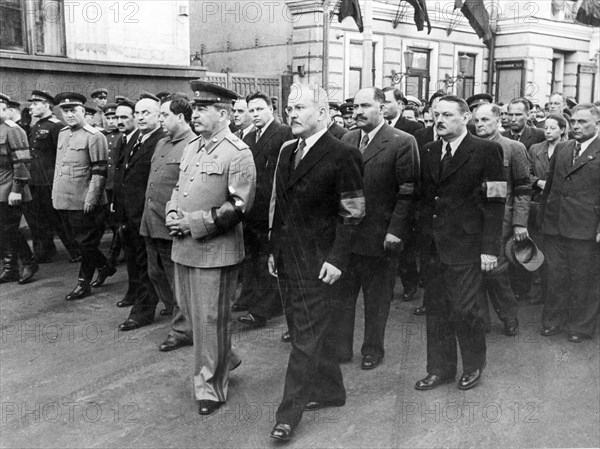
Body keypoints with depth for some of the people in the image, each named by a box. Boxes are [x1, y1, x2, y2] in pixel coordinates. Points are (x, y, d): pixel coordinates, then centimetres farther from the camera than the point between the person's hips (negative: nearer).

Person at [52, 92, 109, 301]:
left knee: (86, 244, 3)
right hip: (63, 201, 8)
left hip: (83, 203, -7)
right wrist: (55, 192, 15)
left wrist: (91, 199, -17)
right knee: (79, 241, 15)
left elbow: (100, 172, -13)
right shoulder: (63, 133, 13)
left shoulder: (94, 137, -10)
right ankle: (105, 266, 32)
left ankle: (84, 284, 16)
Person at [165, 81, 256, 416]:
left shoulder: (238, 153, -12)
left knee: (210, 320, 2)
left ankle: (212, 388, 19)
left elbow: (240, 205, -17)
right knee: (192, 311, 18)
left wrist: (195, 224, -18)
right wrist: (173, 214, 1)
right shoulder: (192, 147, 13)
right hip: (184, 247, 8)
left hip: (216, 250, -8)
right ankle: (224, 359, 41)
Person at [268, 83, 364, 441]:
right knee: (319, 329, 19)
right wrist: (275, 250, 13)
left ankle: (290, 412, 7)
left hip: (318, 262, -7)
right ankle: (331, 391, 34)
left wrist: (337, 259, -17)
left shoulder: (342, 154, -11)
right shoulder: (287, 152, 12)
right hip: (290, 258, 8)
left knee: (308, 336, -1)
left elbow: (353, 213, -12)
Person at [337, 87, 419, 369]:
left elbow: (408, 192, -11)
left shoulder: (402, 142, -8)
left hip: (380, 237, -4)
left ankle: (372, 351, 27)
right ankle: (341, 349, 25)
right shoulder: (347, 140, 9)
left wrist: (396, 231, -16)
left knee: (377, 300, 11)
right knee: (342, 296, 11)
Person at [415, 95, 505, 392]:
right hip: (433, 246, 5)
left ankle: (473, 366, 27)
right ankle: (440, 368, 26)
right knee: (436, 309, 10)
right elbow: (425, 198, 12)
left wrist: (490, 248, -14)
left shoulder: (486, 151, -6)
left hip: (466, 248, -5)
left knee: (465, 309, 3)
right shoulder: (429, 151, 11)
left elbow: (495, 202, -9)